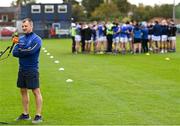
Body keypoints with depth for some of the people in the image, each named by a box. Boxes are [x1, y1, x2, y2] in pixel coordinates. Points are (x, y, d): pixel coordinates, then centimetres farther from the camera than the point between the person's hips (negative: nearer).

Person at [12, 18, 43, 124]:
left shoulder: (36, 39, -8)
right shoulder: (21, 38, 11)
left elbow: (30, 51, -23)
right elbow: (14, 52, 2)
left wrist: (20, 51, -8)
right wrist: (25, 52, -14)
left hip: (32, 70, -7)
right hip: (22, 69, 7)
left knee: (36, 91, -4)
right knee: (23, 91, 12)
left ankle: (39, 116, -2)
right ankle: (25, 114, 21)